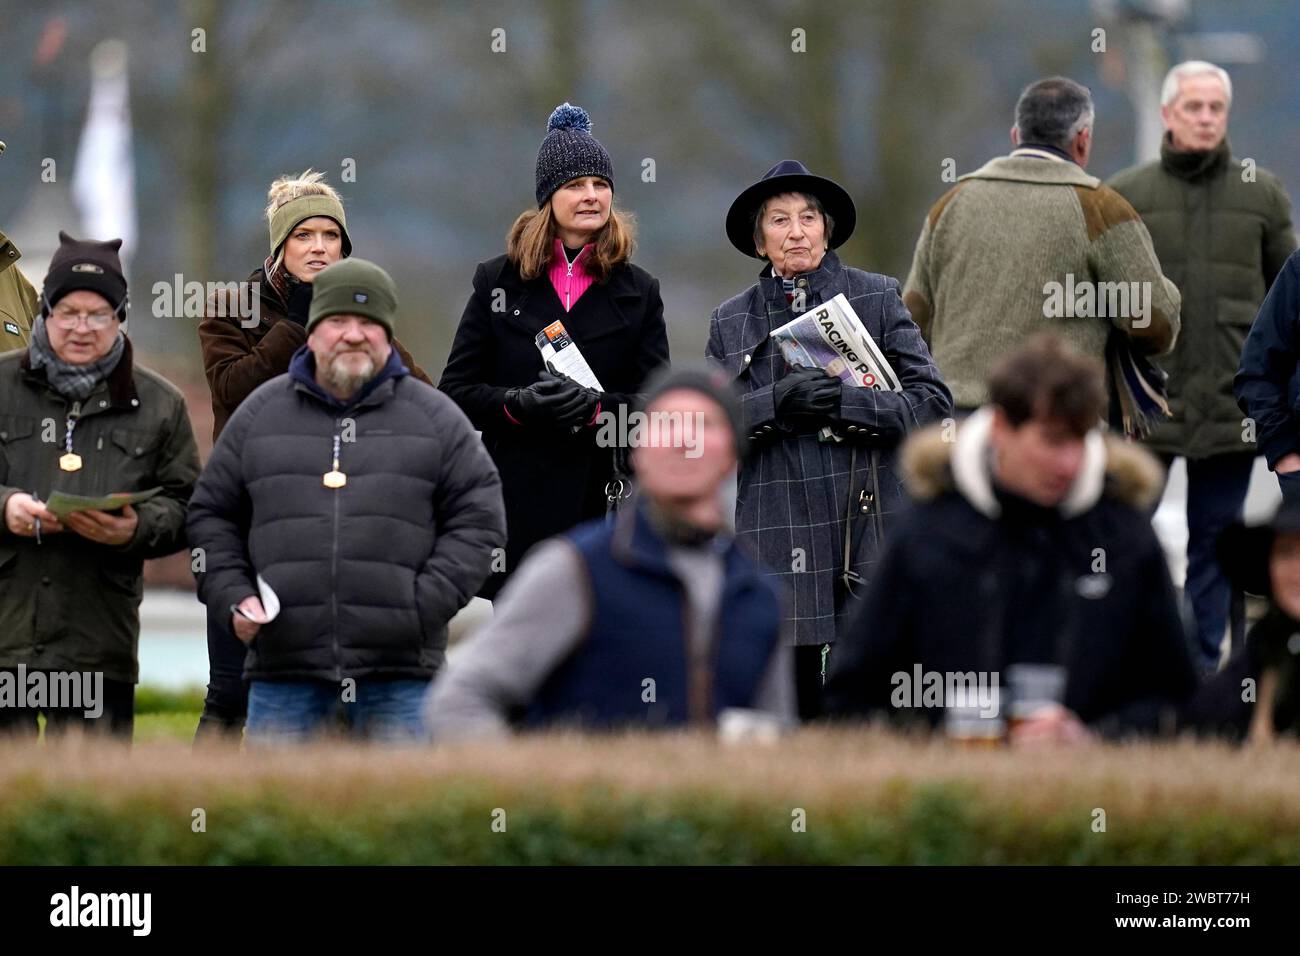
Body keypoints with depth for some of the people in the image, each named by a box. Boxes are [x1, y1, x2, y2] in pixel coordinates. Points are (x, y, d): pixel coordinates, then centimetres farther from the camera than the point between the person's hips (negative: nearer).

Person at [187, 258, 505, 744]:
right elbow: (212, 513, 16)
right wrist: (233, 596, 0)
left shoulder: (434, 417, 7)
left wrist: (426, 603, -7)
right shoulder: (261, 413, 10)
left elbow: (477, 518, 6)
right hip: (285, 663, 1)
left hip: (399, 667, -1)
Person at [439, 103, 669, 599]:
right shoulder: (499, 282, 9)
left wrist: (598, 407, -17)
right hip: (519, 499, 0)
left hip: (605, 498, 0)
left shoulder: (637, 291, 9)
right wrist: (518, 404, -14)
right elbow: (456, 390, 6)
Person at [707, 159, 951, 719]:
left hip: (869, 524, -2)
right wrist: (775, 405, -12)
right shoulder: (731, 322, 13)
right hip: (777, 539, 2)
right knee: (792, 702, 1)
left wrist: (846, 405, -13)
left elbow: (933, 401, 0)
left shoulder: (877, 298, 7)